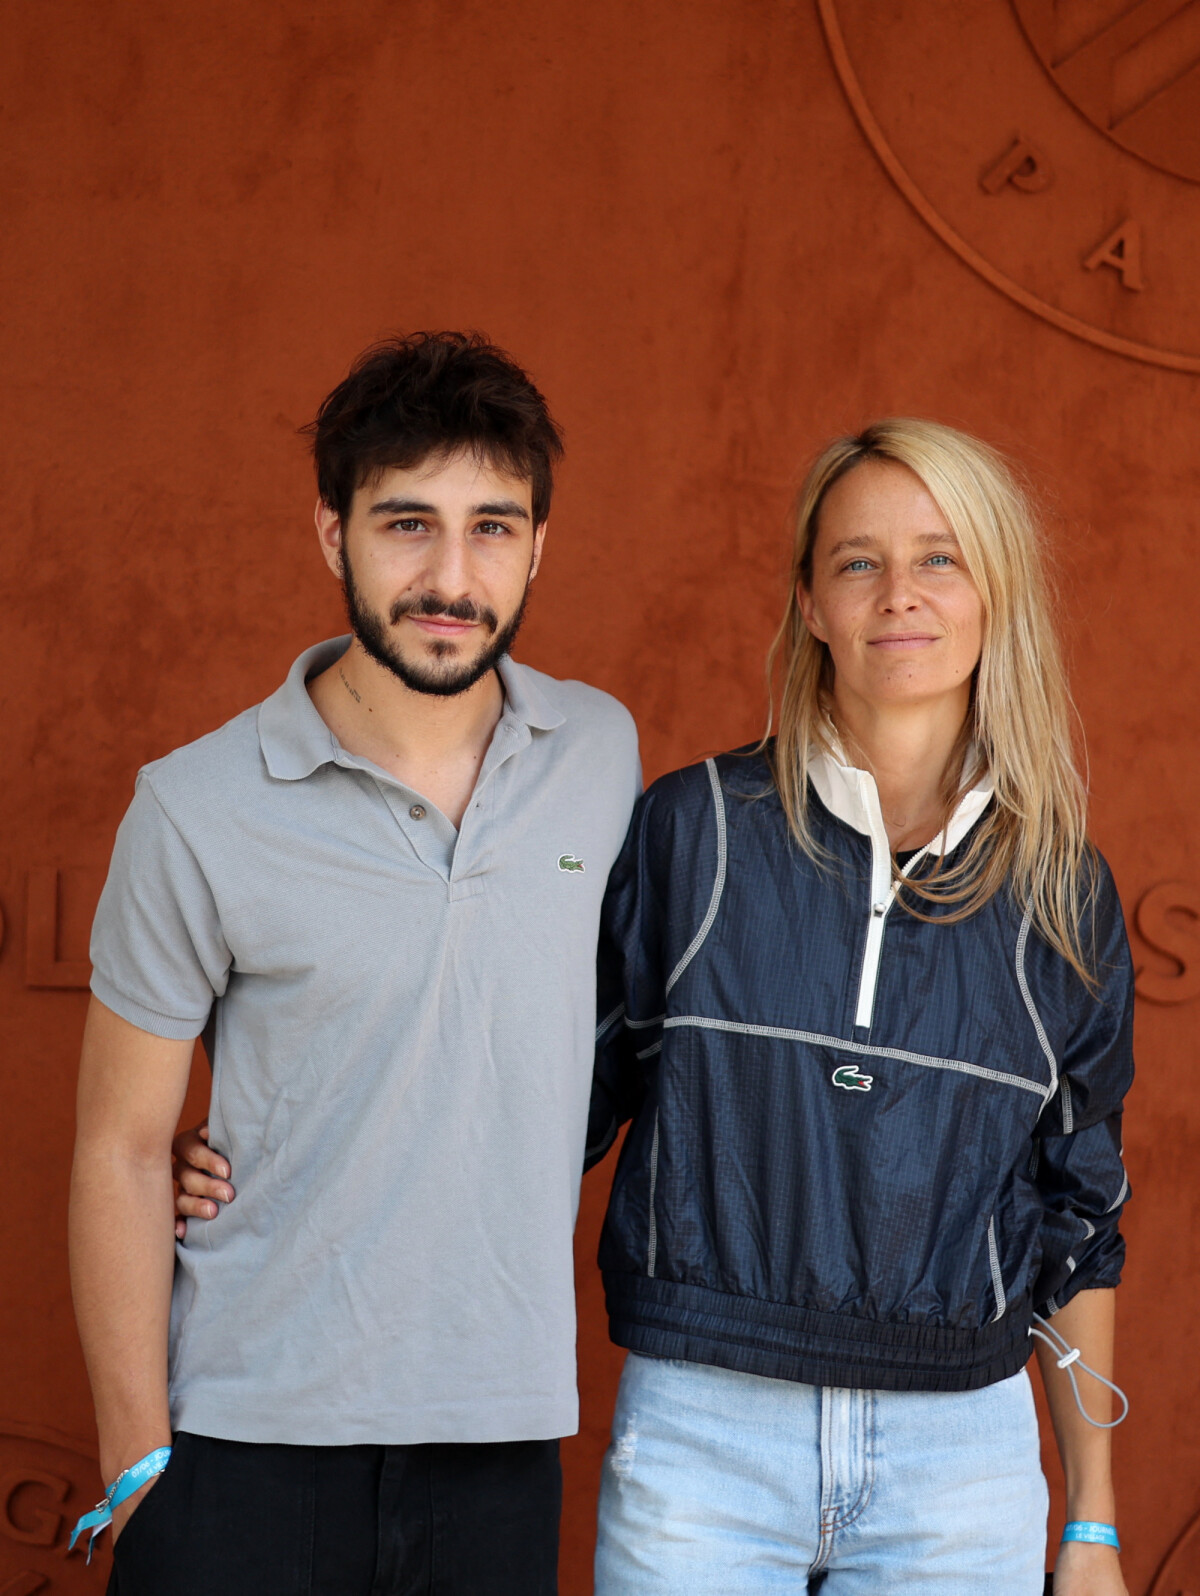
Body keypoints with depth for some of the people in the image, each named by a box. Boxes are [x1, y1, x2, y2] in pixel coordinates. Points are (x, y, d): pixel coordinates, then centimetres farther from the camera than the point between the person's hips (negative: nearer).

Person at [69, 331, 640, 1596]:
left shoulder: (603, 751, 1)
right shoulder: (197, 813, -8)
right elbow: (120, 1151, -3)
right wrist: (136, 1463, -4)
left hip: (502, 1442, 3)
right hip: (246, 1450, -2)